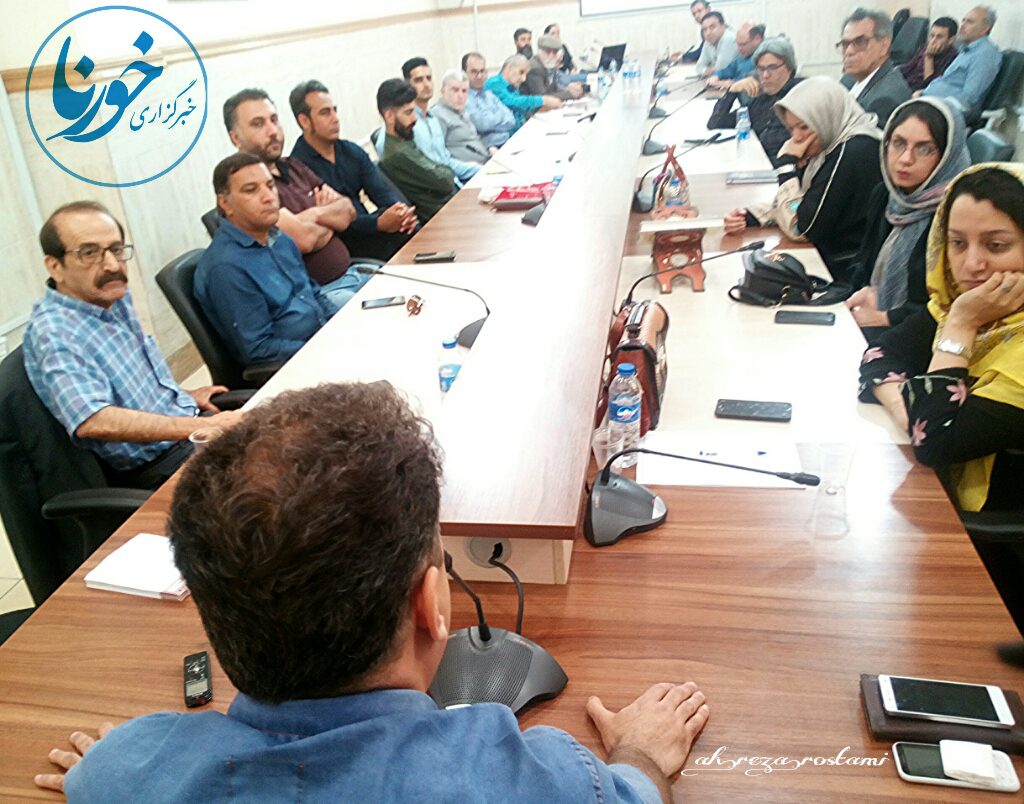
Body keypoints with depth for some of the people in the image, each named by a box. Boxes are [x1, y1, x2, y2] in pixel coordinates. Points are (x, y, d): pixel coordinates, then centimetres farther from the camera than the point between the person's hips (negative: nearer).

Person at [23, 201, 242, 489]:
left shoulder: (115, 297, 5)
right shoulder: (54, 333, -20)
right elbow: (93, 422, -37)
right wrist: (203, 425, -40)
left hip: (191, 430, 9)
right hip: (156, 468, -9)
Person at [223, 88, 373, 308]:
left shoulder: (293, 166, 16)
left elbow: (348, 210, 11)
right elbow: (304, 239, -20)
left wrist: (316, 214, -10)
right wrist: (331, 221, 2)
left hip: (352, 273, 9)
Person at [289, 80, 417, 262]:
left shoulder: (352, 151, 12)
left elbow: (382, 191, 3)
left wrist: (402, 212, -20)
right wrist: (379, 223, -29)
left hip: (366, 231, 7)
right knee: (401, 238, -27)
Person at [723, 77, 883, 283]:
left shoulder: (854, 153, -21)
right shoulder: (831, 146, 7)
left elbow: (800, 227, -20)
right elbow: (796, 209, 13)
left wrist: (788, 164, -13)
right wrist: (750, 216, -4)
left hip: (846, 277, -8)